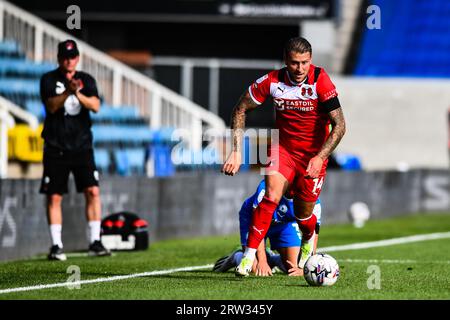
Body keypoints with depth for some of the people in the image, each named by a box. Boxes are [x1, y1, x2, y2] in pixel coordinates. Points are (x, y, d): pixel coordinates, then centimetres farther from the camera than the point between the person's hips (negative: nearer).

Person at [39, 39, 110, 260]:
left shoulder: (86, 80, 8)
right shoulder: (49, 80, 1)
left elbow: (95, 106, -7)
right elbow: (51, 106, -14)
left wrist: (78, 94, -26)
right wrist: (68, 92, -31)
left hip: (82, 146, 2)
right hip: (56, 148, -2)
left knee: (93, 191, -8)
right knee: (54, 196, -2)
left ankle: (95, 242, -2)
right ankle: (56, 246, 4)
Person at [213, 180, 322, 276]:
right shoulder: (267, 187, -40)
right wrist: (262, 262, -42)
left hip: (285, 224, 3)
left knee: (293, 269, -11)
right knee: (254, 269, -21)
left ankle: (272, 258, 23)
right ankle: (237, 257, 16)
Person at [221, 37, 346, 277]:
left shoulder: (320, 81, -20)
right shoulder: (272, 81, -14)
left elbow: (339, 125, -20)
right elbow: (240, 110, -1)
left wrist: (320, 158, -30)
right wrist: (236, 151, -8)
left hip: (314, 154, -1)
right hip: (282, 148, 1)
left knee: (303, 214, 3)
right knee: (272, 195, -23)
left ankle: (309, 239, 41)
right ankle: (249, 256, -19)